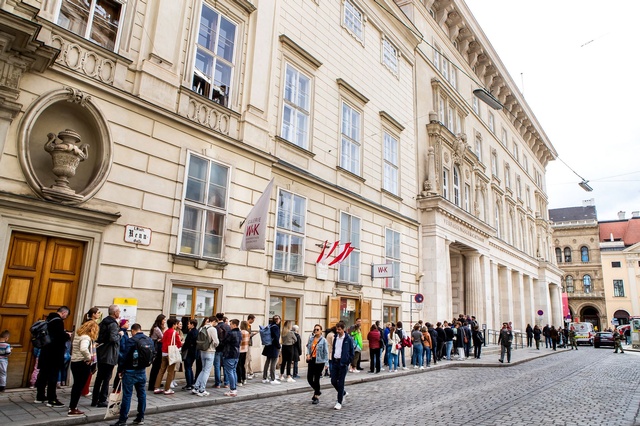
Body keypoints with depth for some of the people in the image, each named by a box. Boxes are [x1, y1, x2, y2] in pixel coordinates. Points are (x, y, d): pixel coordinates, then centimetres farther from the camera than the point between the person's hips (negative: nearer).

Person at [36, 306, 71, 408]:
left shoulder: (49, 319, 12)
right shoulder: (58, 321, -18)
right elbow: (61, 336, -24)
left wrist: (64, 334, 12)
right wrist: (68, 336, -5)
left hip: (46, 351, 9)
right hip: (54, 353, -9)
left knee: (43, 374, 16)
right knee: (53, 376, -3)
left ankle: (40, 397, 26)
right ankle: (51, 400, 1)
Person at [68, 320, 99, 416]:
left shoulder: (78, 335, 9)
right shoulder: (86, 337, -20)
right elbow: (83, 349, -38)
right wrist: (89, 358, -23)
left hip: (74, 362, 9)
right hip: (82, 364, -9)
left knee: (76, 385, 22)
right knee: (79, 386, 1)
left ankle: (72, 406, 34)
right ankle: (72, 410, 6)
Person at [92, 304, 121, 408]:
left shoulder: (103, 322, 11)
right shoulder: (113, 324, -16)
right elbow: (113, 338, -26)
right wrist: (119, 334, -10)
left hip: (101, 354, 9)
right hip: (109, 355, -9)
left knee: (99, 377, 15)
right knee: (107, 378, 0)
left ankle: (94, 400, 21)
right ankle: (102, 401, 5)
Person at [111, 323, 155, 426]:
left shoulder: (131, 340, -14)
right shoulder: (150, 340, 5)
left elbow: (125, 356, -15)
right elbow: (152, 355, 8)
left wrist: (120, 370, -5)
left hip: (130, 371, -6)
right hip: (142, 371, 6)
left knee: (127, 395, 0)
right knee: (141, 394, 13)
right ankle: (140, 418, 20)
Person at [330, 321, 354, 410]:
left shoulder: (348, 339, -9)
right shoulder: (335, 338, 9)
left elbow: (352, 351, -5)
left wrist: (348, 362, -8)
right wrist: (332, 360, 9)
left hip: (343, 363, -6)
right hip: (335, 362, 6)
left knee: (340, 383, -2)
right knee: (333, 381, 6)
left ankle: (339, 402, 9)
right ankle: (343, 393, 32)